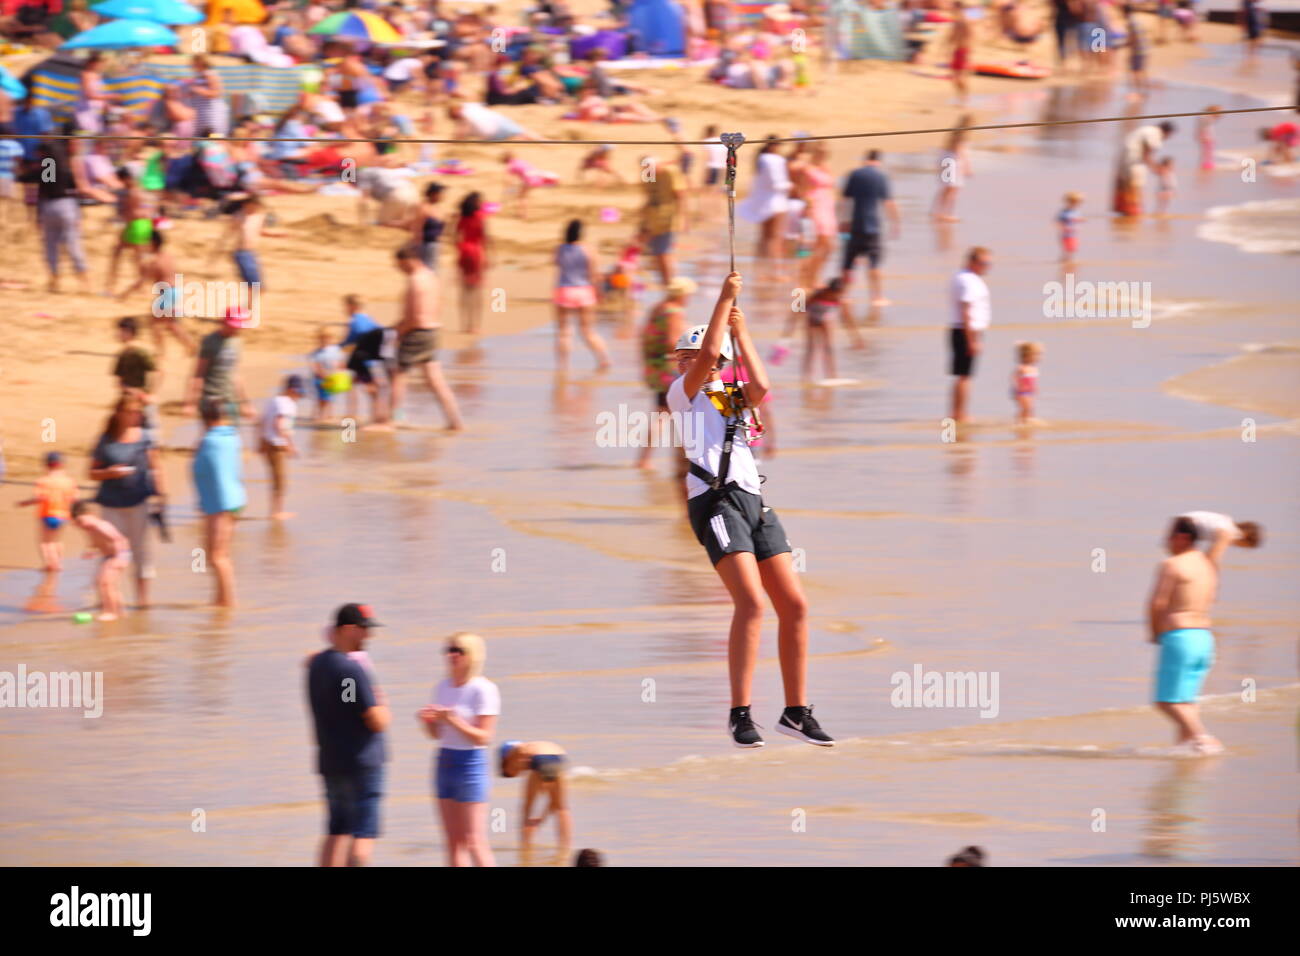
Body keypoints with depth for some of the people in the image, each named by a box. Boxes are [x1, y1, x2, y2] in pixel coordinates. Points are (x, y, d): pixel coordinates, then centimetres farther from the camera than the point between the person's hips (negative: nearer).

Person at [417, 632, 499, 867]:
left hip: (471, 766, -7)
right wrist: (428, 721, -5)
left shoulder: (483, 690, -11)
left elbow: (484, 737, -15)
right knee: (453, 842, 7)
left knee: (474, 842, -7)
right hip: (444, 764, 7)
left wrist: (453, 720, -25)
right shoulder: (443, 687, 9)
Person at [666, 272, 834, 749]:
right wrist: (725, 300, 0)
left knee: (794, 604, 1)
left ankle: (796, 712, 9)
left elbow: (760, 388, 3)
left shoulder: (733, 395, 24)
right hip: (715, 500, -6)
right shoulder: (683, 392, 9)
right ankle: (740, 714, -20)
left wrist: (741, 331, 8)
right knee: (751, 601, -21)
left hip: (754, 502, 6)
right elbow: (710, 355, -7)